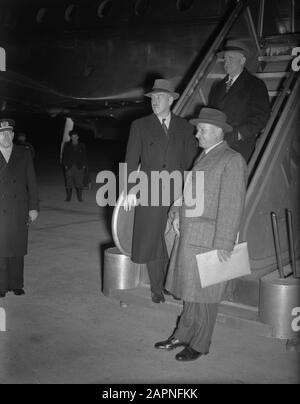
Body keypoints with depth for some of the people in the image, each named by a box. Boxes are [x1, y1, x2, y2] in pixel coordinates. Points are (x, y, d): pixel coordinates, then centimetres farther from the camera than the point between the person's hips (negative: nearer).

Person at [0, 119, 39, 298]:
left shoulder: (24, 154, 6)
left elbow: (32, 182, 6)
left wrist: (33, 207, 2)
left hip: (19, 212, 1)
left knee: (18, 249, 7)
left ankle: (16, 284, 17)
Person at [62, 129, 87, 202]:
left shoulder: (82, 146, 8)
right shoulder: (67, 145, 7)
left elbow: (84, 156, 9)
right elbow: (64, 156, 8)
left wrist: (84, 165, 1)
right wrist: (65, 165, -1)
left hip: (79, 167, 0)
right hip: (69, 167, 0)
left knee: (79, 182, -1)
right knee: (69, 183, 0)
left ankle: (80, 197, 8)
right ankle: (68, 197, 9)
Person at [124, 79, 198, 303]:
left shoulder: (184, 127, 10)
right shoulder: (140, 126, 7)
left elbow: (192, 160, 10)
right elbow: (131, 161, 4)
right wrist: (130, 190, -4)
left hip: (179, 194, 0)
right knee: (152, 241, 3)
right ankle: (157, 289, 17)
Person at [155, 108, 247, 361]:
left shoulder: (232, 161, -12)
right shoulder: (204, 157, 16)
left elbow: (232, 206, -18)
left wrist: (224, 244, -20)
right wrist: (178, 212, 6)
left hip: (209, 238, -8)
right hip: (190, 235, 8)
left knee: (203, 294, 3)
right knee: (190, 289, 17)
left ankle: (200, 345, 17)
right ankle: (182, 336, 30)